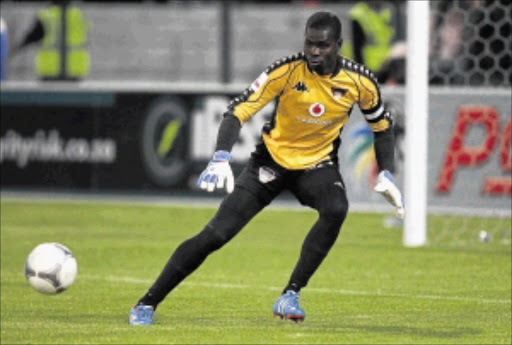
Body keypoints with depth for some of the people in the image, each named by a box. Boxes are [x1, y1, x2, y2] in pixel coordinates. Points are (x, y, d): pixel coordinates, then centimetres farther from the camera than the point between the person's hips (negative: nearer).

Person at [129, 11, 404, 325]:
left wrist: (386, 175, -3)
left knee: (337, 209, -33)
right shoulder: (288, 71, -20)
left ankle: (291, 295, -21)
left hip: (318, 164, 2)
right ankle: (147, 304, 0)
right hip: (272, 159, -2)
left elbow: (382, 125, 7)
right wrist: (221, 158, -38)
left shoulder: (359, 81, -12)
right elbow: (239, 111, -23)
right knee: (216, 234, -12)